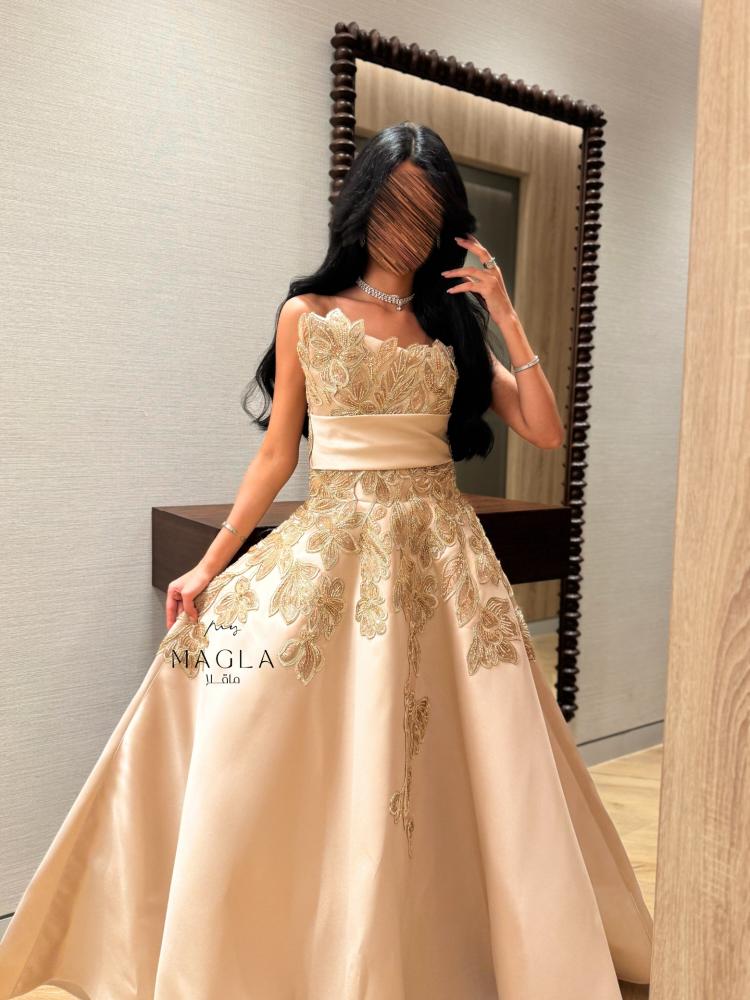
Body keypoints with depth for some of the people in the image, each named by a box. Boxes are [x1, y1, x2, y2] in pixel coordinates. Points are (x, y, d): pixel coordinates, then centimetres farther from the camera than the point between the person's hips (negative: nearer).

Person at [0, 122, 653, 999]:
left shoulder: (453, 324, 10)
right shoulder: (307, 315, 5)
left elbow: (545, 431, 3)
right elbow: (277, 453, 4)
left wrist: (504, 314, -3)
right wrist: (211, 563, -2)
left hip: (441, 550, 2)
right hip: (333, 544, -1)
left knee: (462, 753, 3)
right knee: (263, 755, -5)